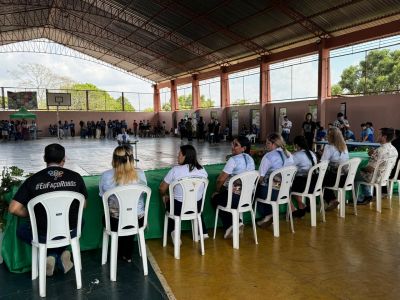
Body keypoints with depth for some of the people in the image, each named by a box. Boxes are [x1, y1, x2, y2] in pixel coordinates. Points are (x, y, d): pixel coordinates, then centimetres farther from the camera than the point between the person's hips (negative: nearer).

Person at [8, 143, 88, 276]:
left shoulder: (33, 180, -9)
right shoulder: (75, 177, -7)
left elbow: (13, 209, -9)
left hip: (44, 237, -1)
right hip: (71, 232, 2)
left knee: (21, 230, 31)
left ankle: (52, 255, 10)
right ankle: (61, 253, 14)